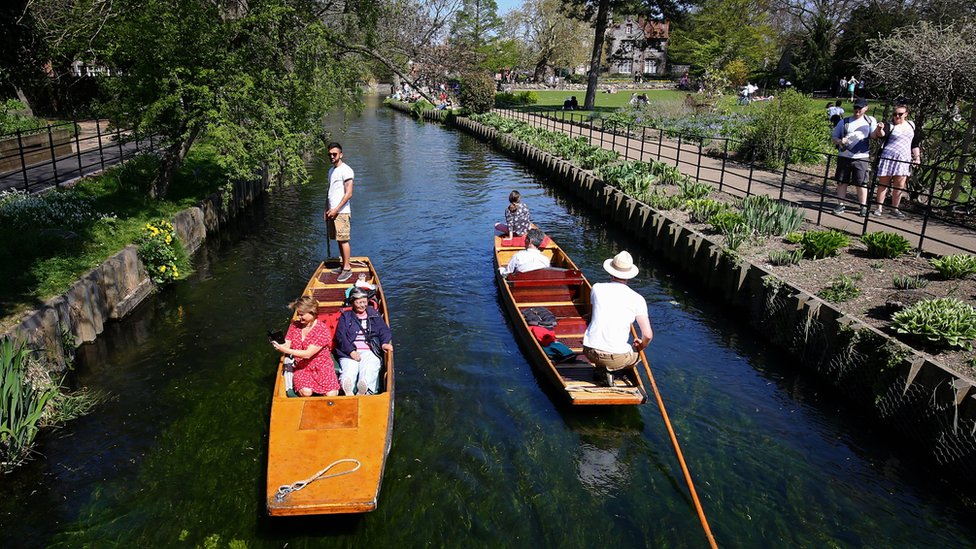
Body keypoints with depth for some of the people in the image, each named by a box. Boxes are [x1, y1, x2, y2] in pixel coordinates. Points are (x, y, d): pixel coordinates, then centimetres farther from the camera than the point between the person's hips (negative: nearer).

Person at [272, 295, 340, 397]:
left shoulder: (322, 329, -14)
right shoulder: (294, 325, 4)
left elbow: (307, 354, -19)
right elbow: (287, 345, 1)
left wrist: (285, 350, -25)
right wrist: (278, 345, -22)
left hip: (322, 366, -2)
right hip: (302, 367, 3)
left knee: (331, 395, -21)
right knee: (306, 392, -28)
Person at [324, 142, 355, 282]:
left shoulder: (346, 170, -10)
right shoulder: (331, 170, 17)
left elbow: (348, 194, -16)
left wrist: (336, 209, -16)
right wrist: (326, 209, 17)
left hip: (341, 212, -8)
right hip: (332, 211, 8)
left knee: (343, 240, -7)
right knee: (339, 240, 10)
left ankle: (347, 268, -3)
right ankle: (344, 265, 17)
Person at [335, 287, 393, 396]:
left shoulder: (374, 315, 25)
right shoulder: (345, 316, 20)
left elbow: (384, 331, 14)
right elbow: (340, 336, 6)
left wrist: (385, 343, -11)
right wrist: (351, 351, -12)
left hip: (370, 351, 1)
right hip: (349, 353, -1)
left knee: (369, 370, -32)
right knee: (349, 370, -32)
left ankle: (364, 389, -62)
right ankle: (347, 390, -62)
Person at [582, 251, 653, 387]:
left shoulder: (597, 288, 3)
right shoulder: (637, 299, -4)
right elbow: (648, 335, -8)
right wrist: (641, 346, 16)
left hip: (589, 352, 2)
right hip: (617, 357, -2)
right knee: (636, 355, 31)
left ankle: (599, 367, 12)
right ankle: (609, 369, 4)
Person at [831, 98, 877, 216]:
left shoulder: (870, 121, 9)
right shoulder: (844, 122, 9)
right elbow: (833, 137, 9)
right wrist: (839, 141, -13)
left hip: (861, 158, -1)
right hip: (844, 156, 1)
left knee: (861, 183, -1)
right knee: (842, 181, 4)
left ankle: (863, 207, 6)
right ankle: (841, 205, 13)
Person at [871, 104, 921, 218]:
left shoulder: (912, 126, 14)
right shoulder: (890, 126, -2)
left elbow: (915, 144, 19)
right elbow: (881, 134, -24)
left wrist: (917, 157, 13)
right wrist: (880, 129, -46)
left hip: (903, 159, 4)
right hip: (888, 157, -4)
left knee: (900, 185, 3)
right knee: (883, 184, 1)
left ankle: (895, 208, 12)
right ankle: (878, 208, 5)